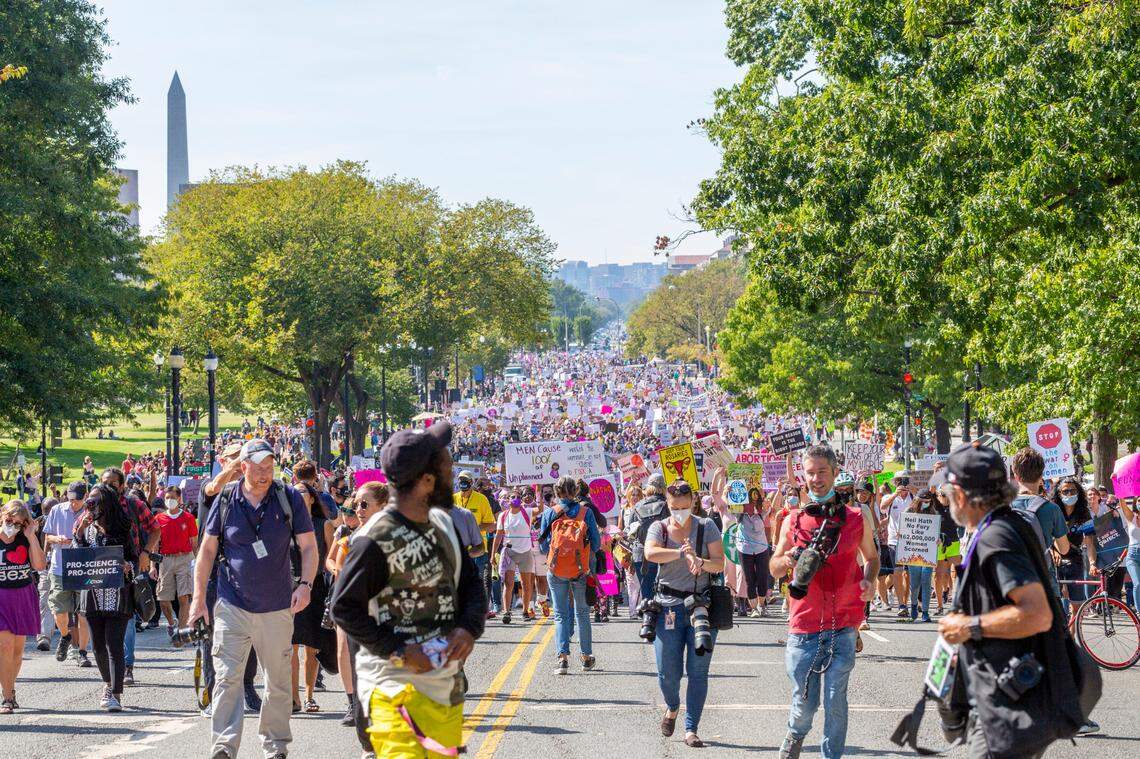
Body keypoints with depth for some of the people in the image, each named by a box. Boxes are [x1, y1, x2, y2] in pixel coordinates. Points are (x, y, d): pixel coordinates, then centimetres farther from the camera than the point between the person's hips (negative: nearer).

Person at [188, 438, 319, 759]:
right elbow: (207, 548, 7)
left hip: (277, 608, 1)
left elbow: (308, 546, 1)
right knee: (227, 678, -10)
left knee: (278, 682, 9)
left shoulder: (289, 498, -2)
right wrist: (199, 597, 4)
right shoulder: (225, 500, 0)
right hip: (232, 606, 0)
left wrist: (305, 584, -15)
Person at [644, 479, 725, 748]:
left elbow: (720, 563, -4)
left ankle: (691, 730, 5)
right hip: (669, 606, 0)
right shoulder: (659, 528, 3)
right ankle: (672, 707, 33)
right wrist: (683, 553, -28)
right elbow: (650, 553, -18)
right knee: (668, 672, 0)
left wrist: (701, 562, -25)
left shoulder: (706, 527, 4)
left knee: (698, 671, -2)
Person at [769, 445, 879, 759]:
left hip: (843, 626, 0)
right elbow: (774, 568, 15)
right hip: (804, 625, 0)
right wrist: (788, 560, -8)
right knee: (804, 700, 3)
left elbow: (872, 556, 21)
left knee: (835, 698, -3)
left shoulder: (856, 519, 5)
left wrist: (869, 580, 0)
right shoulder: (793, 521, 5)